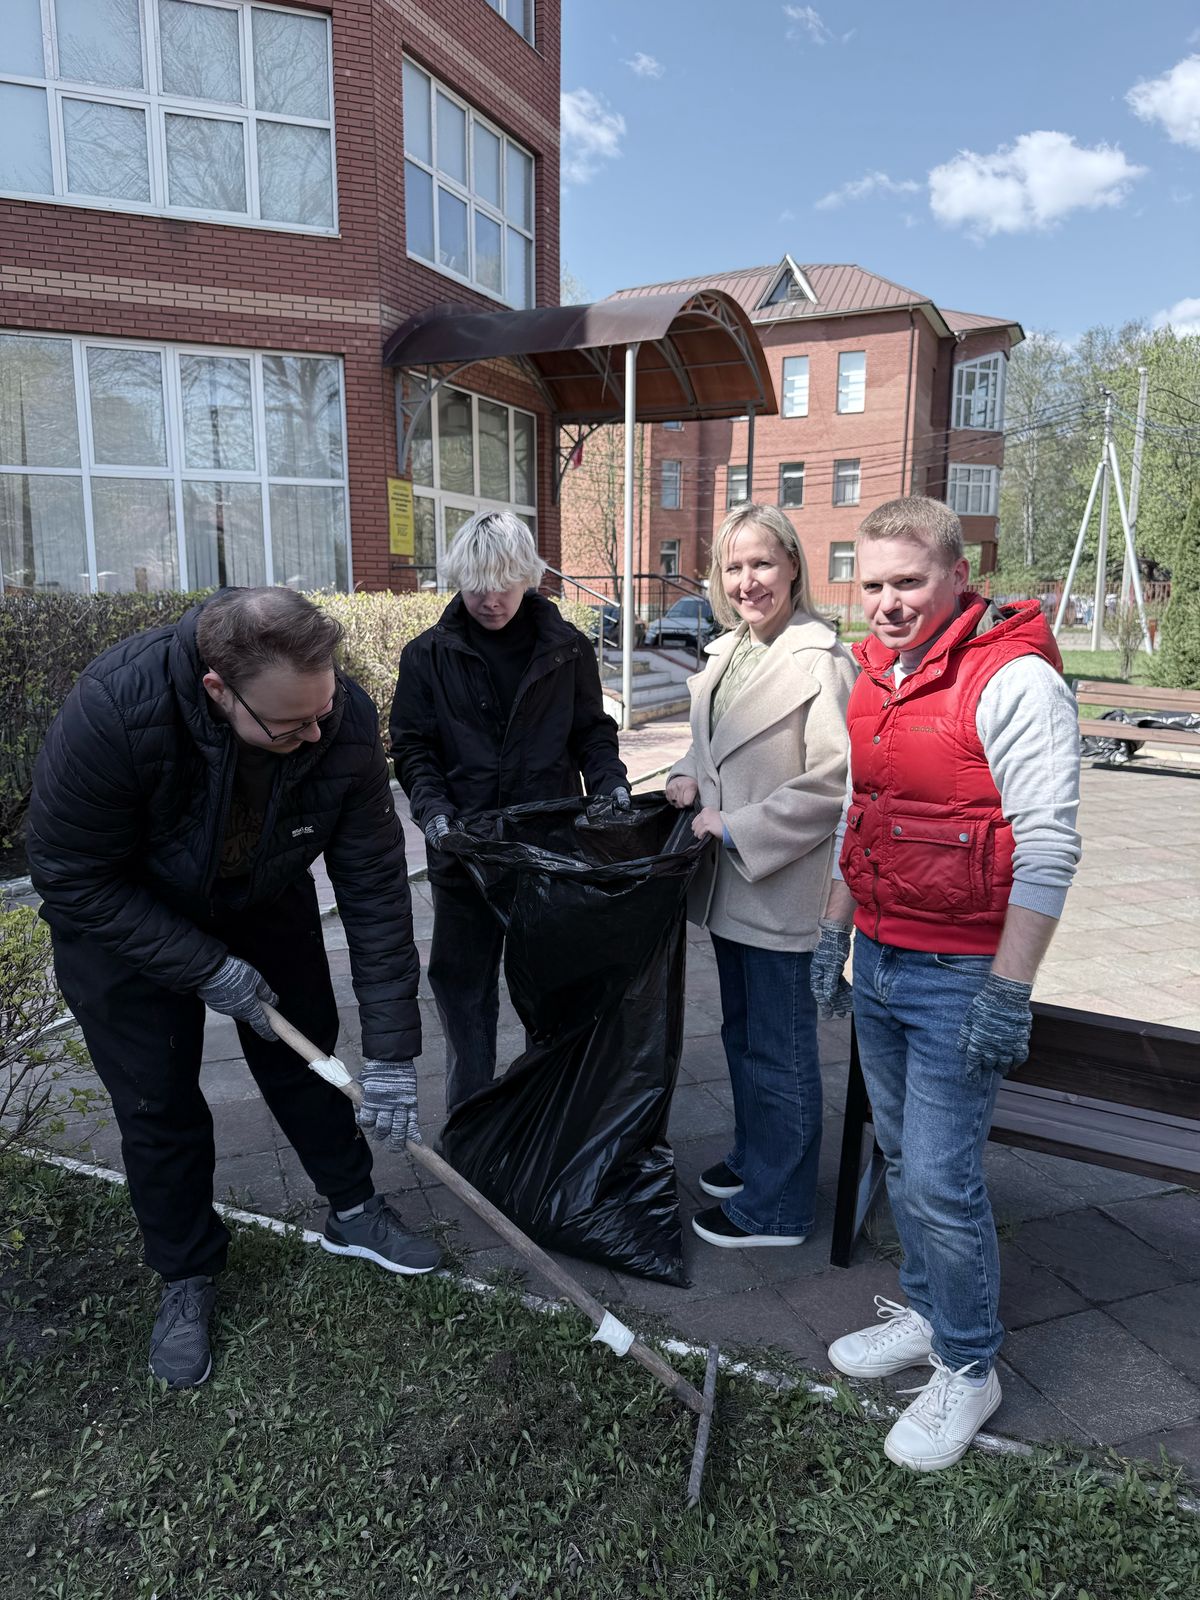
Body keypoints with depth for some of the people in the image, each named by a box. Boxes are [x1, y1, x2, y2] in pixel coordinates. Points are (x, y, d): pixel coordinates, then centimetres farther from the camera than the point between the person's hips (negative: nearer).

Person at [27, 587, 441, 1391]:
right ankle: (187, 1277, 29)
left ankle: (355, 1211, 35)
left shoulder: (346, 723, -31)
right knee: (158, 1105, 5)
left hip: (263, 903, 3)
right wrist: (207, 968, -25)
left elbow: (375, 888, -25)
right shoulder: (113, 711, -39)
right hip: (126, 923, -2)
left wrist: (391, 1054, -23)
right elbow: (74, 880, -26)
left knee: (308, 1055, 11)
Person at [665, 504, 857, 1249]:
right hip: (729, 881, 9)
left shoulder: (822, 661, -18)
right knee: (742, 1032, 22)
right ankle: (754, 1158, 42)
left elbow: (834, 782, -22)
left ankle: (777, 1207, 23)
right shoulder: (726, 652, 9)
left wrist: (736, 828, -18)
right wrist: (691, 777, 1)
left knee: (779, 1048, 5)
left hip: (784, 887, -8)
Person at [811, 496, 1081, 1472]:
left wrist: (1008, 990, -20)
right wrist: (836, 928, 18)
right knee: (903, 1158, 19)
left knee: (940, 1181, -1)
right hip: (878, 965, 8)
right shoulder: (875, 677, 9)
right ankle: (925, 1315, 38)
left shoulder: (1014, 680, -16)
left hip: (960, 978, -8)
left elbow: (1049, 848, -19)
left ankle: (968, 1369, 21)